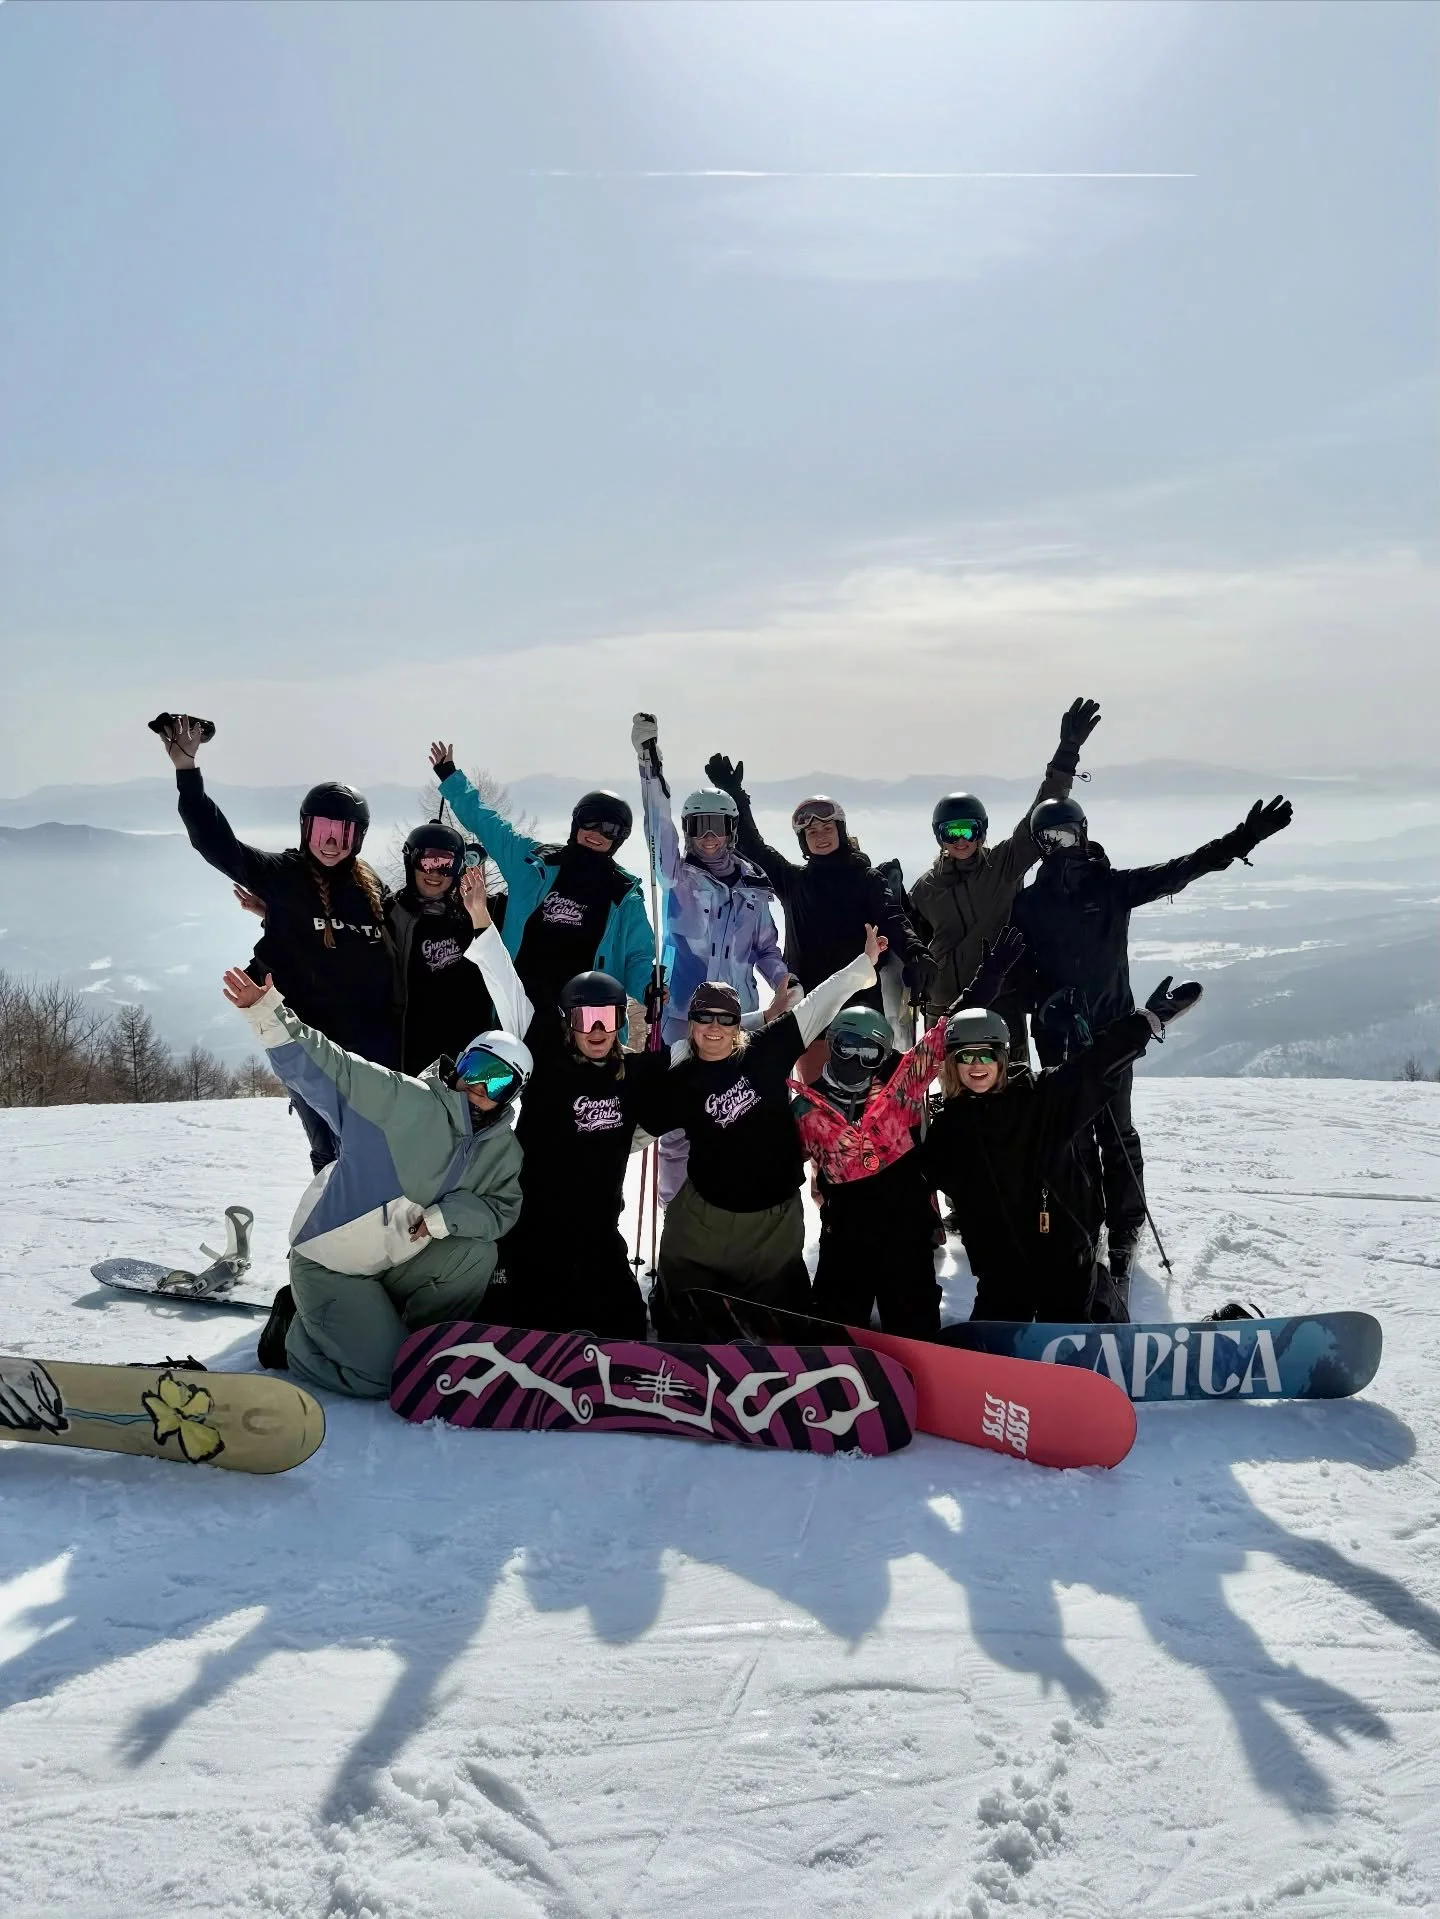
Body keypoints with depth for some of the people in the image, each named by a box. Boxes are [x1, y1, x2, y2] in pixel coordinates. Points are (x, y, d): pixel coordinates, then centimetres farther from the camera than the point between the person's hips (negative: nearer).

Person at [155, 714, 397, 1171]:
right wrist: (187, 772, -17)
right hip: (309, 1044, -3)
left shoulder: (371, 888, 9)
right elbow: (217, 842, -10)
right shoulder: (283, 876, 0)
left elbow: (394, 959, 14)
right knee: (333, 1153, -3)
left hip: (374, 1044, 3)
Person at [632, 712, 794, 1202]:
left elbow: (766, 950, 18)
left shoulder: (753, 889, 9)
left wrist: (787, 986, 2)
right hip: (683, 1016, -2)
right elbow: (659, 829, -15)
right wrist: (650, 767, -26)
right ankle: (675, 1204, 12)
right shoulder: (678, 877, 1)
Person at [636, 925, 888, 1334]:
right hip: (704, 1216, 0)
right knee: (686, 1321, 12)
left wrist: (866, 960, -6)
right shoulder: (678, 1083, -5)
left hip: (776, 1218, 0)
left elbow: (817, 1007, -5)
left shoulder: (765, 1053, -5)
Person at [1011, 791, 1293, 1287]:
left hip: (1110, 1026, -1)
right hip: (1057, 1032, 1)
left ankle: (1124, 1228, 10)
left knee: (1116, 1132, 1)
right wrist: (1041, 1000, -16)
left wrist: (1239, 841, -19)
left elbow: (1175, 872, -9)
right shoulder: (1027, 903, 4)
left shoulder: (1111, 887, 0)